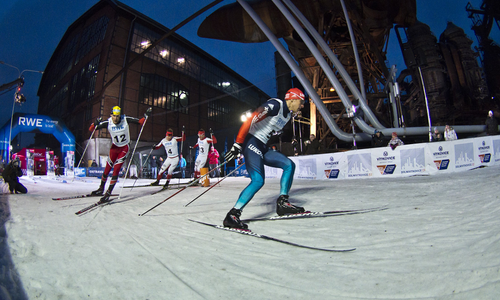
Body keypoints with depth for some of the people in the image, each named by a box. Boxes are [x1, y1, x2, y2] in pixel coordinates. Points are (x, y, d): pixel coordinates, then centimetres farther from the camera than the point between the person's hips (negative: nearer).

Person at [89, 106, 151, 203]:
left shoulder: (125, 119, -17)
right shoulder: (108, 123, -13)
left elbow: (140, 122, -10)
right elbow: (91, 130, -10)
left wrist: (146, 116, -26)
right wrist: (95, 124, -31)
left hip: (124, 148, -3)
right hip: (114, 147, 3)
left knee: (116, 170, -12)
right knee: (107, 169, 8)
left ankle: (108, 193, -5)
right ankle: (101, 189, 31)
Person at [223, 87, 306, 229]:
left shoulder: (289, 115, 17)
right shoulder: (275, 104, -12)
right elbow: (250, 120, -21)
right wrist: (237, 145, -25)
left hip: (263, 147, 9)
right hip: (251, 142, -9)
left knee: (289, 165, 2)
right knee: (258, 181, -21)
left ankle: (282, 203, 4)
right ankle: (232, 215, -18)